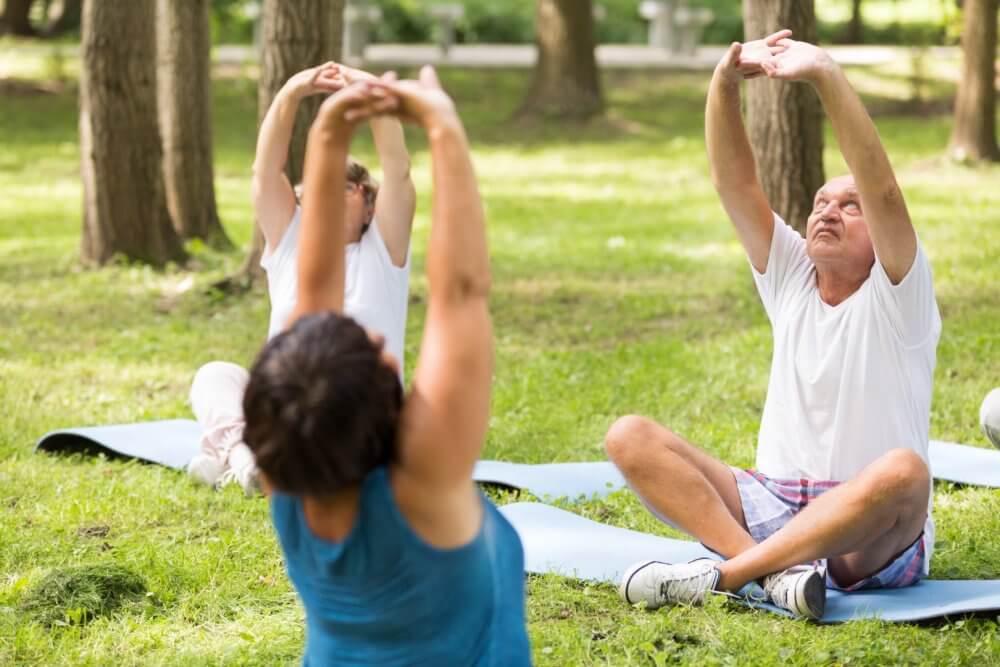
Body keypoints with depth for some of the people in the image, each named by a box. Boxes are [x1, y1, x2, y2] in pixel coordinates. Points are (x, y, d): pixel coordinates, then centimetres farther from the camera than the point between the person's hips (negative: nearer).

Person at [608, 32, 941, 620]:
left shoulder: (895, 296, -2)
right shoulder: (790, 278, 11)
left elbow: (882, 188, -19)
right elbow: (736, 181, -1)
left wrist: (826, 76, -30)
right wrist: (726, 83, -19)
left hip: (872, 538, -4)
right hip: (772, 507, 5)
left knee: (904, 470, -39)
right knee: (630, 437, -14)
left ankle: (722, 574, -33)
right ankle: (778, 568, -32)